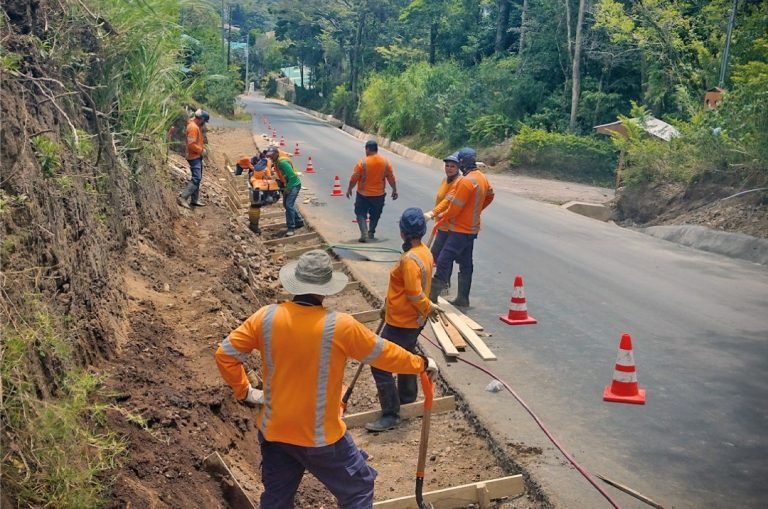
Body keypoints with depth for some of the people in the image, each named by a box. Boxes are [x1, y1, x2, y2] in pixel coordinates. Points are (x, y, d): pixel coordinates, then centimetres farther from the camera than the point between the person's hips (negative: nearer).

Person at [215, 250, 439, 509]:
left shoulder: (266, 318, -11)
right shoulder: (340, 326, -21)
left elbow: (224, 354, -4)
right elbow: (383, 353, -7)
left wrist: (244, 391, 9)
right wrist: (422, 363, 9)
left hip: (273, 431, 4)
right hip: (320, 436, -4)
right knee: (358, 488, 18)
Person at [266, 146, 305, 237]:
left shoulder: (283, 162, -26)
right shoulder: (276, 162, 4)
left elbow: (292, 176, -27)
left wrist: (288, 188, -21)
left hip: (294, 185, -10)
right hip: (287, 185, 10)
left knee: (289, 205, -16)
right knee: (286, 204, 18)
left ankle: (291, 228, -12)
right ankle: (299, 221, 33)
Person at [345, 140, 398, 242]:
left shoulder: (362, 162, -16)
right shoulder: (385, 162, -6)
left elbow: (354, 178, -12)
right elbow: (391, 178, -1)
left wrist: (349, 189, 3)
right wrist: (394, 190, 11)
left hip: (363, 194, -3)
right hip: (379, 194, 3)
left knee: (361, 214, 8)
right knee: (375, 215, 21)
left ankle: (364, 233, -9)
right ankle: (371, 233, 29)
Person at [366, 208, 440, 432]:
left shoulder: (409, 259, -28)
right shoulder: (424, 251, 3)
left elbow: (415, 294, -29)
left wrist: (429, 308, -10)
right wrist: (388, 304, 16)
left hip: (401, 322, -10)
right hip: (413, 320, 10)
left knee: (380, 365, -3)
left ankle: (390, 415, 4)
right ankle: (407, 399, 44)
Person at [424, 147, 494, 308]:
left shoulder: (466, 181, -22)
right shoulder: (482, 178, 7)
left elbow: (454, 207, -21)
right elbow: (490, 196, 24)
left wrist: (441, 216, -3)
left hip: (460, 230, -10)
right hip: (471, 228, 10)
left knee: (444, 260, -8)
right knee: (466, 264, 14)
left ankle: (433, 294, -7)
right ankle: (462, 298, 21)